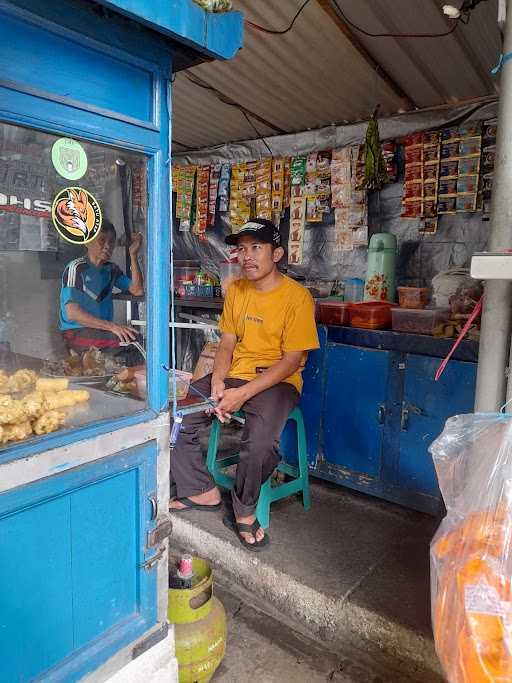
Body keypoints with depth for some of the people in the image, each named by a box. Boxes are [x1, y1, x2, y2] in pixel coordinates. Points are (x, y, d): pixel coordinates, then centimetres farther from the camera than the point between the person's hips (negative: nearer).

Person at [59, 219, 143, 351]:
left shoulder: (111, 269, 14)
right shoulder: (76, 268, -8)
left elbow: (137, 290, 3)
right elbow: (72, 313, -18)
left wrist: (133, 255, -1)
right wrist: (111, 326, -29)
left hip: (103, 330, 6)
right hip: (76, 333, -6)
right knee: (129, 339, -29)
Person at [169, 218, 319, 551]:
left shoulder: (297, 296, -11)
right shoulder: (236, 290, 8)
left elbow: (293, 359, -14)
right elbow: (227, 342, 9)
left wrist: (244, 393, -21)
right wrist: (218, 380, -10)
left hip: (277, 380, -6)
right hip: (234, 374, 6)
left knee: (260, 442, -33)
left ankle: (244, 512, -2)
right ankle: (204, 492, 9)